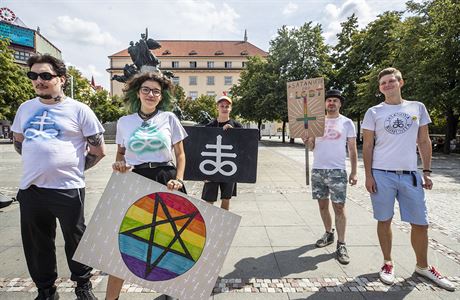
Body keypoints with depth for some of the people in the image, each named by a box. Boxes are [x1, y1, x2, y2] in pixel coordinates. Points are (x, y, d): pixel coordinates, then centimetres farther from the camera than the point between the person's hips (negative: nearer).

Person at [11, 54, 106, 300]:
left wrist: (74, 168, 3)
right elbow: (18, 141, 23)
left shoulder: (78, 110, -5)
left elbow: (98, 150, -2)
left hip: (68, 189, -4)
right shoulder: (26, 108, 9)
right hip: (30, 189, 5)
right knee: (37, 244, 16)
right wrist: (40, 162, 13)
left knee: (75, 241, 9)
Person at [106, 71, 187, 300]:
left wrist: (178, 179, -7)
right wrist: (119, 164, -5)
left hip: (166, 181, 0)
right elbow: (120, 154, 17)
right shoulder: (124, 122, 7)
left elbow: (180, 154, 7)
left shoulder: (169, 118, 3)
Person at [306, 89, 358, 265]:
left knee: (339, 207, -4)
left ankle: (341, 245, 4)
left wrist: (354, 172, -4)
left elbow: (352, 150, 2)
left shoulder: (347, 123, 3)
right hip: (317, 170, 3)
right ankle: (328, 234, 28)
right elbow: (311, 147, 10)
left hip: (337, 171, -3)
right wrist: (308, 137, -12)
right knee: (323, 205, 11)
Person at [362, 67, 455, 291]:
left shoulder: (417, 108, 9)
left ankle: (423, 266, 30)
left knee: (421, 223, 9)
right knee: (384, 221, 6)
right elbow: (367, 146, 1)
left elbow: (424, 141, 11)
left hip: (410, 174, 3)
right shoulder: (374, 112, 1)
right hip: (382, 174, -2)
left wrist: (427, 172, 5)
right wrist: (368, 175, -6)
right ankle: (388, 263, 24)